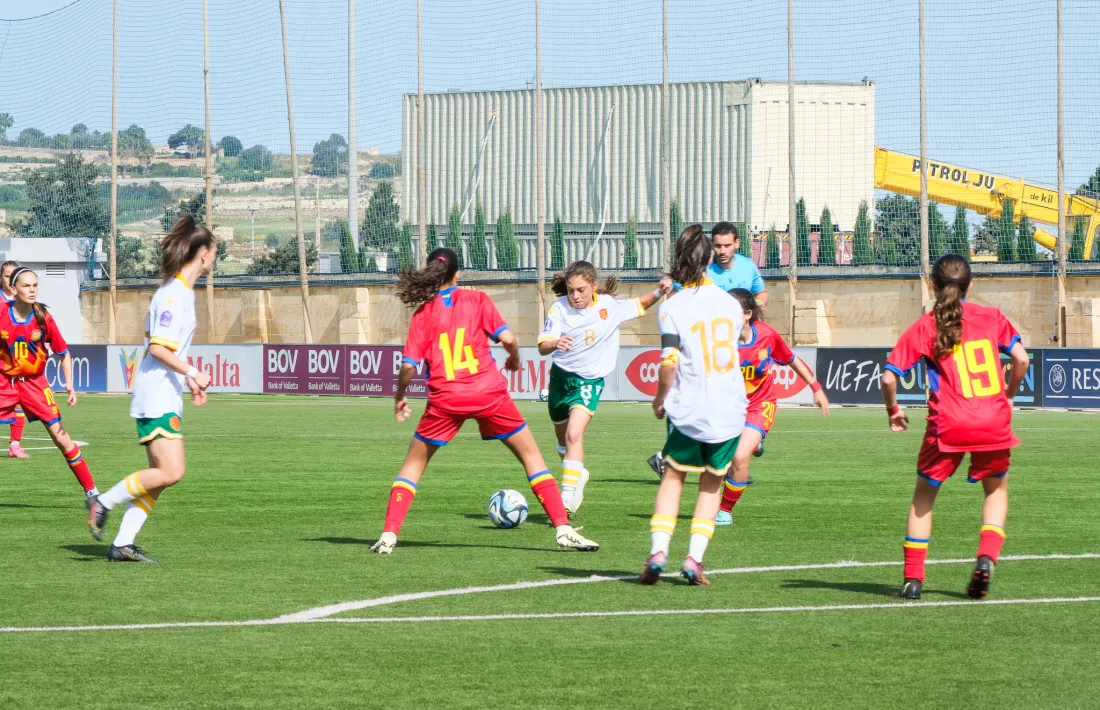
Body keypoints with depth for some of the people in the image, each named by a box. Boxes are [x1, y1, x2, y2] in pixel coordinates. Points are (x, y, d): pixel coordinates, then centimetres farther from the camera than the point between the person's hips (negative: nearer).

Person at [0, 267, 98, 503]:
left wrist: (69, 384, -9)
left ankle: (90, 490, 4)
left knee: (60, 435, -3)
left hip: (34, 383, 0)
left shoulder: (43, 318, -9)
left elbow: (63, 353, 0)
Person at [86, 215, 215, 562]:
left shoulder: (181, 291, 16)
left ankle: (123, 544, 8)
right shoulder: (175, 293, -15)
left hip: (165, 396, 10)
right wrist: (192, 372, -19)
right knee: (171, 473, -16)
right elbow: (158, 348, -21)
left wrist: (189, 379, 22)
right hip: (157, 395, -10)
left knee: (161, 476, 8)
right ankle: (104, 503, -5)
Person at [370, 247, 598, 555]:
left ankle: (389, 535, 3)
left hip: (445, 399, 0)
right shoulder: (476, 299, 3)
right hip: (488, 392, 0)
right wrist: (515, 359, 15)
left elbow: (409, 366, -2)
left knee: (413, 463, 16)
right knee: (531, 455, 12)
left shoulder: (423, 313, 4)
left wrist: (399, 397, 15)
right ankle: (563, 529, 3)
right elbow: (507, 338, -6)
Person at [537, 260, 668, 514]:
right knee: (563, 439, 21)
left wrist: (659, 293, -10)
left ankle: (568, 497, -23)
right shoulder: (559, 308, -13)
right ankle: (578, 473, 51)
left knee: (574, 435, -23)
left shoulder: (609, 306, -10)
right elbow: (543, 346, -23)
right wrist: (554, 344, -46)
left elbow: (639, 305, 10)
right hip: (561, 376, 3)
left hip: (589, 380, -3)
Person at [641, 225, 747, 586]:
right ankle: (694, 558, 3)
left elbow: (669, 362, -14)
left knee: (673, 475, 14)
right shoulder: (729, 302, 5)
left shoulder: (672, 308, -7)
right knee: (712, 482, 14)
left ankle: (658, 552, 0)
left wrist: (661, 397, 3)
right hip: (730, 408, 2)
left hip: (689, 408, -2)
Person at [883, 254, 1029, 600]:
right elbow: (1021, 359, 1)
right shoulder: (991, 317, 7)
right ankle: (987, 556, 2)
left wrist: (893, 410, 16)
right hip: (993, 422, 1)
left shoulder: (924, 328, 3)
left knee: (924, 494, 17)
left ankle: (913, 578, 10)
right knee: (996, 488, 25)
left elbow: (889, 377, -2)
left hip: (948, 427, -1)